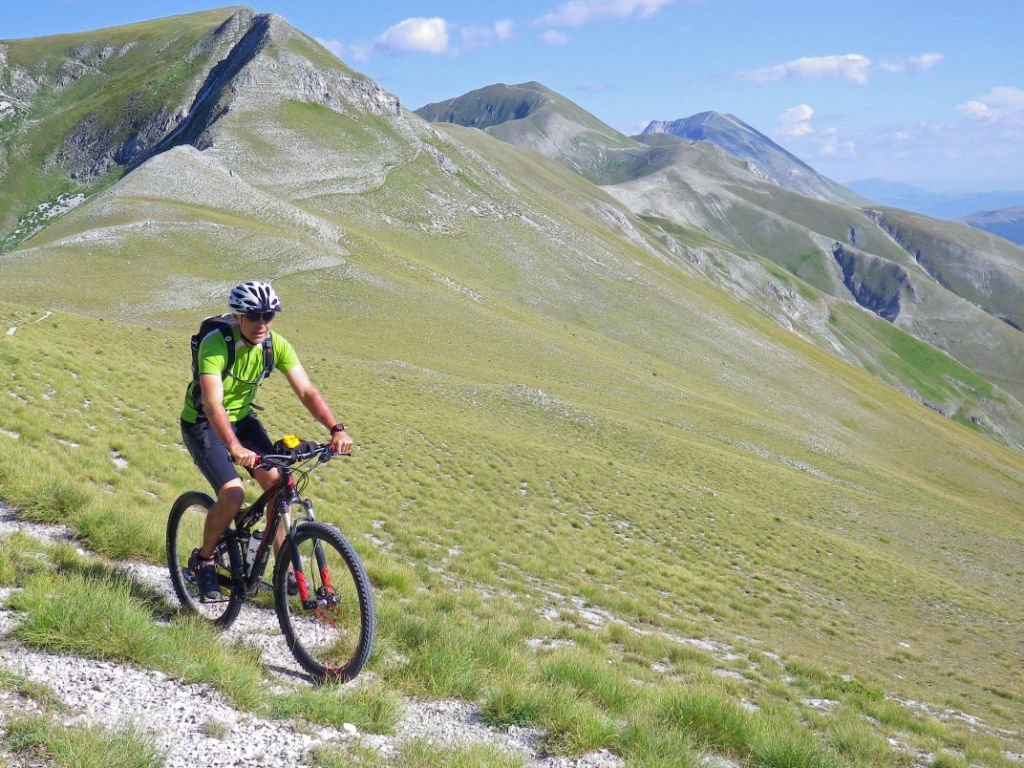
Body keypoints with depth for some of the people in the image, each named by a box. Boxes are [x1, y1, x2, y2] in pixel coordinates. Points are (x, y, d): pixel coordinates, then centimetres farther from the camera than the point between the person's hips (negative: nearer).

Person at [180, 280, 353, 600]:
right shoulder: (215, 344, -31)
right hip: (203, 424, -5)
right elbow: (213, 404, -42)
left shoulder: (276, 345, -15)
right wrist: (235, 448, -58)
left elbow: (306, 391, -19)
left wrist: (336, 429, -34)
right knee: (233, 494, -22)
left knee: (276, 483, -11)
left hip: (242, 418, 5)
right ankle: (203, 560, 4)